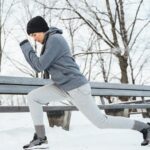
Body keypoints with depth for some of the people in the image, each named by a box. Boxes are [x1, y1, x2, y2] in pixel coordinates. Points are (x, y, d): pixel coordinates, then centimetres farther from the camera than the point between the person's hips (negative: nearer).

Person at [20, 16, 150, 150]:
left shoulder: (55, 39, -17)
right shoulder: (51, 40, 14)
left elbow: (39, 66, -18)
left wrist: (26, 47, -9)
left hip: (76, 87, -10)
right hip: (64, 86, 10)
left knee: (101, 122, 0)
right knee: (32, 97, 0)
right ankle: (40, 138, 3)